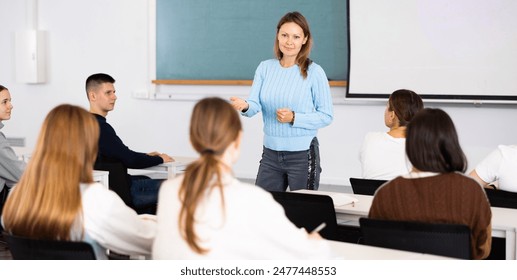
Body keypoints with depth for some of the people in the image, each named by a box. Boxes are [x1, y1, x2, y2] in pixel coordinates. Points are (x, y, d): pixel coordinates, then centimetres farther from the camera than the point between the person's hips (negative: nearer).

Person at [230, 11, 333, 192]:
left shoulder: (314, 72, -7)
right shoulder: (265, 67, 5)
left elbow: (326, 116, -6)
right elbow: (255, 105, -4)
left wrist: (294, 118, -18)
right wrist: (245, 106, -27)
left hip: (302, 154, -3)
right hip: (270, 153, 4)